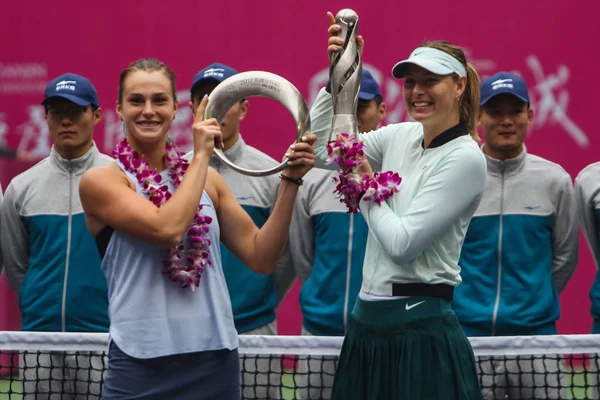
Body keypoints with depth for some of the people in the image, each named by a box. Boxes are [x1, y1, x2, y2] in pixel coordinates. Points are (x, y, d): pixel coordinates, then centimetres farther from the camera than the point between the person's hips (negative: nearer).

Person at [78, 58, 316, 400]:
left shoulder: (207, 179, 10)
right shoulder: (101, 180, -3)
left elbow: (261, 258, 8)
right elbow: (167, 228, -18)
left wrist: (290, 181, 0)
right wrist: (201, 155, -8)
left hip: (217, 360, 4)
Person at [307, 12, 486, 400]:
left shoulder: (466, 159, -13)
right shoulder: (401, 137, 9)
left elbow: (402, 243, -18)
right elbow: (324, 149, 11)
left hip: (421, 331, -7)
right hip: (368, 325, 7)